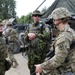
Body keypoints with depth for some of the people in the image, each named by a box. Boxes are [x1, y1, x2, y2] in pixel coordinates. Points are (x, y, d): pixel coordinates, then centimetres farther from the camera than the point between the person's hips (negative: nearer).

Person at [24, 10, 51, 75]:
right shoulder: (30, 27, 13)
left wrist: (35, 35, -20)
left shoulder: (44, 26, -3)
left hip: (41, 51, -5)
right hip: (31, 51, 5)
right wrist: (28, 36, -8)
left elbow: (47, 36, -20)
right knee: (31, 68, 15)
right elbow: (25, 39, 15)